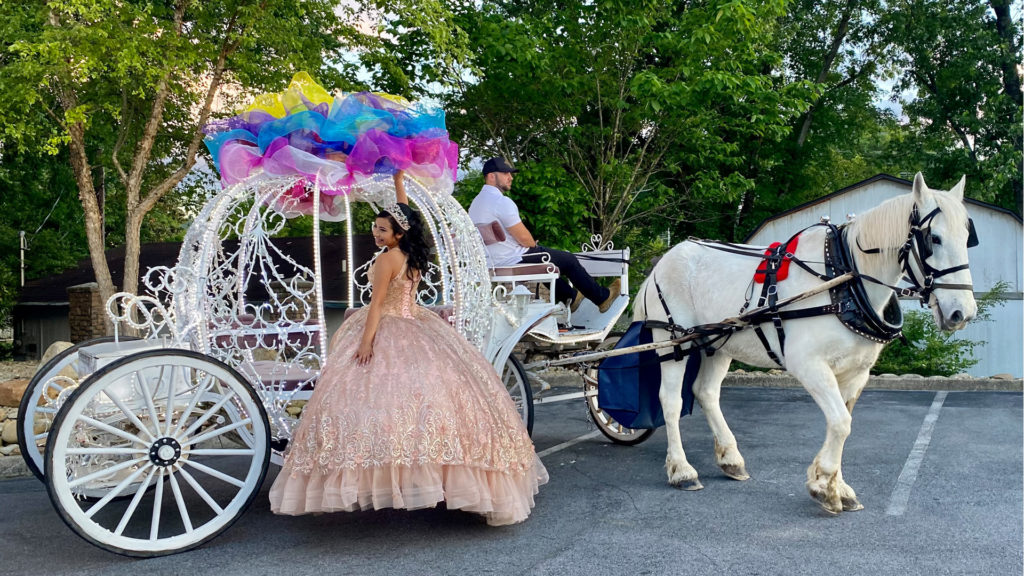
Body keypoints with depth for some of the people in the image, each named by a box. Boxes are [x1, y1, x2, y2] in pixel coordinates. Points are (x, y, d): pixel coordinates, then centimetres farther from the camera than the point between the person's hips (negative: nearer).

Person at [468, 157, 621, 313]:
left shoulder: (475, 202, 9)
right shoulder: (502, 201, -22)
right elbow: (524, 238, -21)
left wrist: (530, 245, 15)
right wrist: (534, 244, 2)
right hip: (515, 262, -10)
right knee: (569, 260, 7)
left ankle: (570, 296, 46)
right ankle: (602, 297, 23)